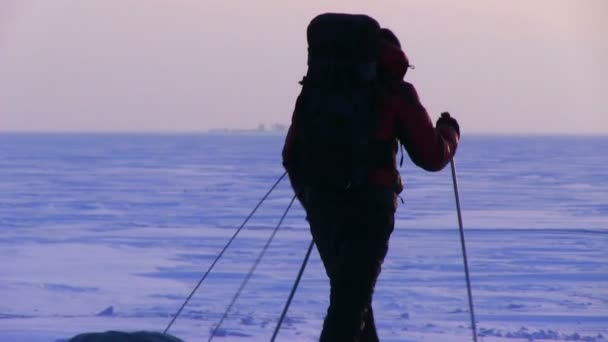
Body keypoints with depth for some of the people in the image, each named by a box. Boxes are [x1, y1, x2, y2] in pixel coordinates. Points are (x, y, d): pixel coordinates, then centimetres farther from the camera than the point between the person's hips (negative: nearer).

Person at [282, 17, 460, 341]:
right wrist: (449, 131, 25)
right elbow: (431, 156, 3)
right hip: (370, 204, -4)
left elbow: (292, 153, 12)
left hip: (322, 201, 4)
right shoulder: (394, 91, 2)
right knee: (351, 301, -6)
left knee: (350, 291, 22)